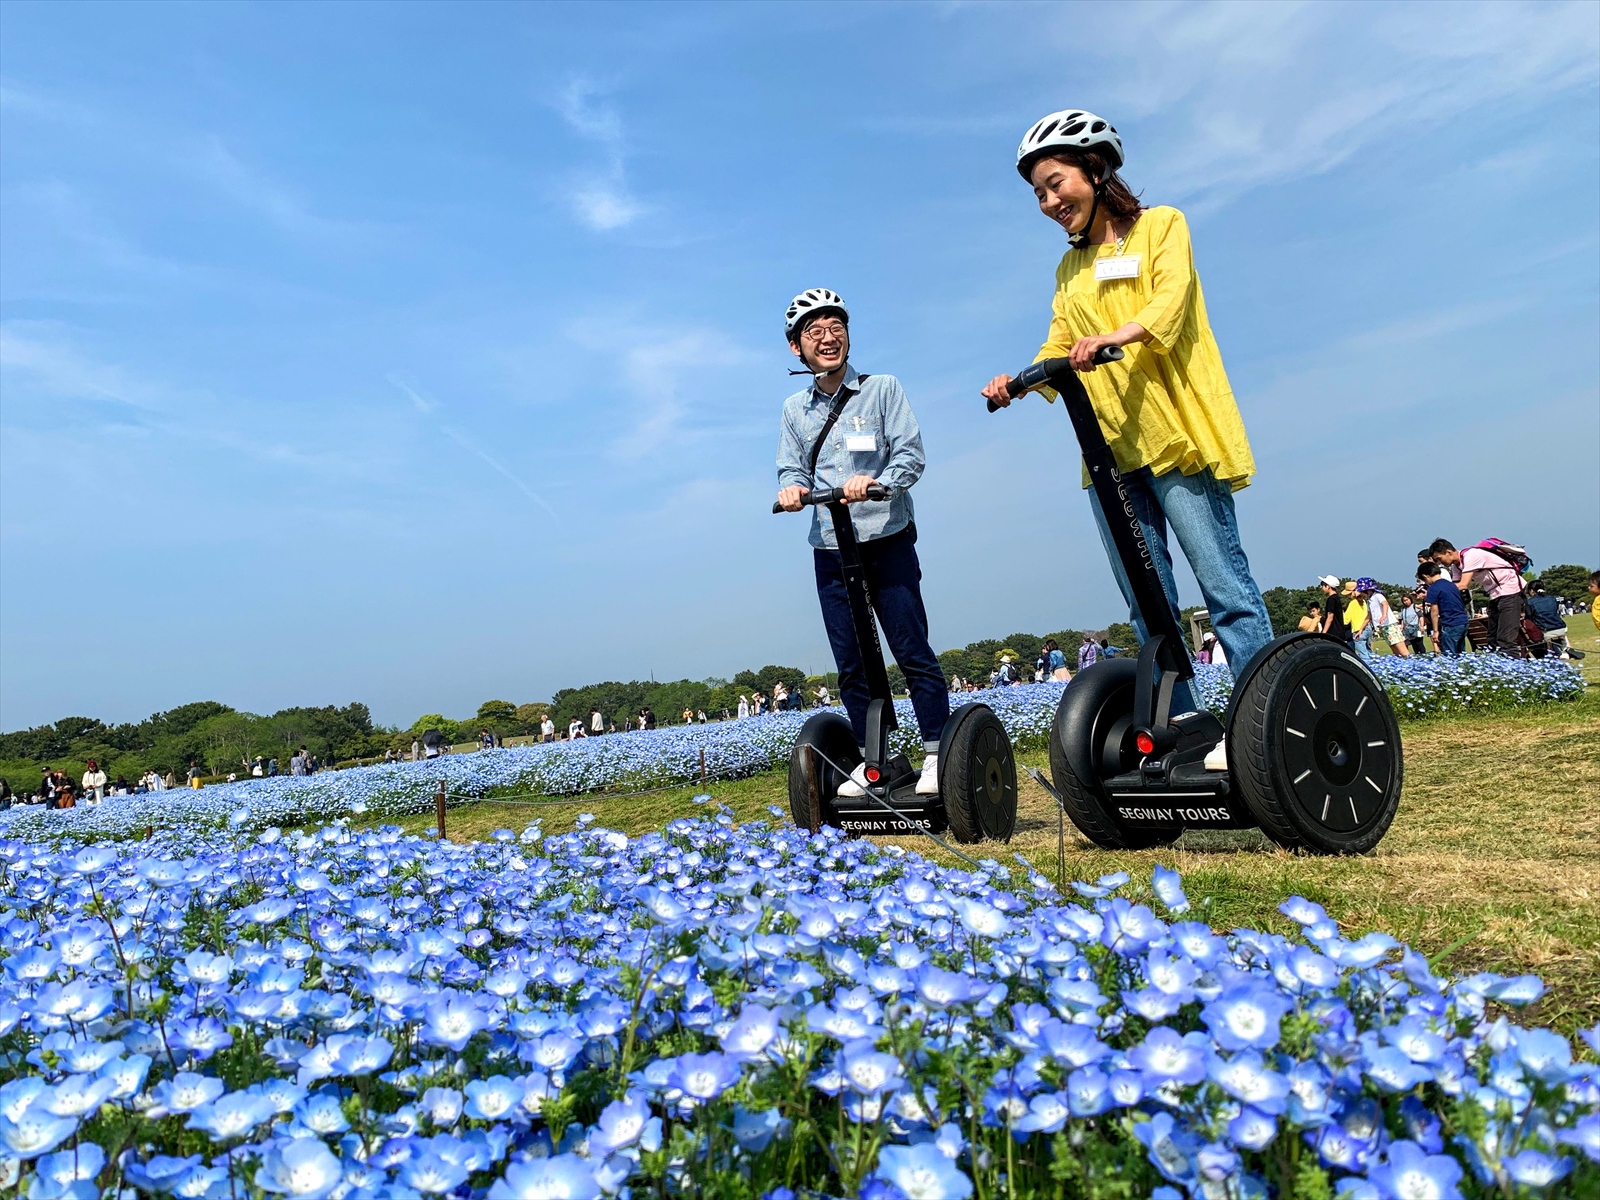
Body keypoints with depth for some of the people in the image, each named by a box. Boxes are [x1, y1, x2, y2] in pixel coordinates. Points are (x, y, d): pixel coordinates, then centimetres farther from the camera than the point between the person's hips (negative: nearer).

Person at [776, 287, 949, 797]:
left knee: (913, 652, -4)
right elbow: (793, 467, 11)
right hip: (830, 548, 4)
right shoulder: (796, 407, 12)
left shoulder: (883, 388, 1)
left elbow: (911, 455, -5)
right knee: (851, 664, 7)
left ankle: (937, 754, 6)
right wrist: (792, 486, -13)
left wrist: (875, 482, -24)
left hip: (888, 540, -3)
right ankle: (871, 759, 18)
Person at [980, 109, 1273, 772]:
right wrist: (1018, 381, -5)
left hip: (1175, 431, -6)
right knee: (1148, 604, 4)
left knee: (1223, 583, -8)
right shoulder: (1069, 267, 23)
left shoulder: (1161, 225, 7)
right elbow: (1060, 349, 15)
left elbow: (1170, 303, -11)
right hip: (1109, 446, 6)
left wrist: (1114, 337, -30)